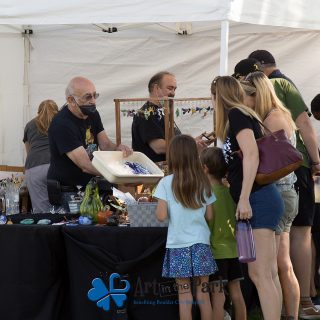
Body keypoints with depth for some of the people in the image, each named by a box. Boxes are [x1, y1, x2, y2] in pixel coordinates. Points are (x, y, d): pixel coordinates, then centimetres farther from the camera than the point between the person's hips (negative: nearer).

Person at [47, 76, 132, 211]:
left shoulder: (92, 114, 7)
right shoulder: (62, 125, -21)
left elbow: (105, 145, 5)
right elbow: (85, 165, -26)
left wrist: (119, 148, -19)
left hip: (89, 187, 7)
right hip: (67, 193, -7)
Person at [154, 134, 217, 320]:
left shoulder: (167, 183, -6)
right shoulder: (203, 182, 3)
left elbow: (161, 216, -10)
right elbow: (209, 215, 7)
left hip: (178, 245, -2)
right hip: (201, 243, 2)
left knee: (185, 296, 1)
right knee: (204, 295, 6)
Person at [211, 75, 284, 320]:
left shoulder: (236, 114, -6)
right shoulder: (244, 115, 21)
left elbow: (251, 153, -19)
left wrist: (244, 198, -23)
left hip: (259, 199, -9)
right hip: (262, 200, 9)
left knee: (260, 274, -13)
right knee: (269, 275, 6)